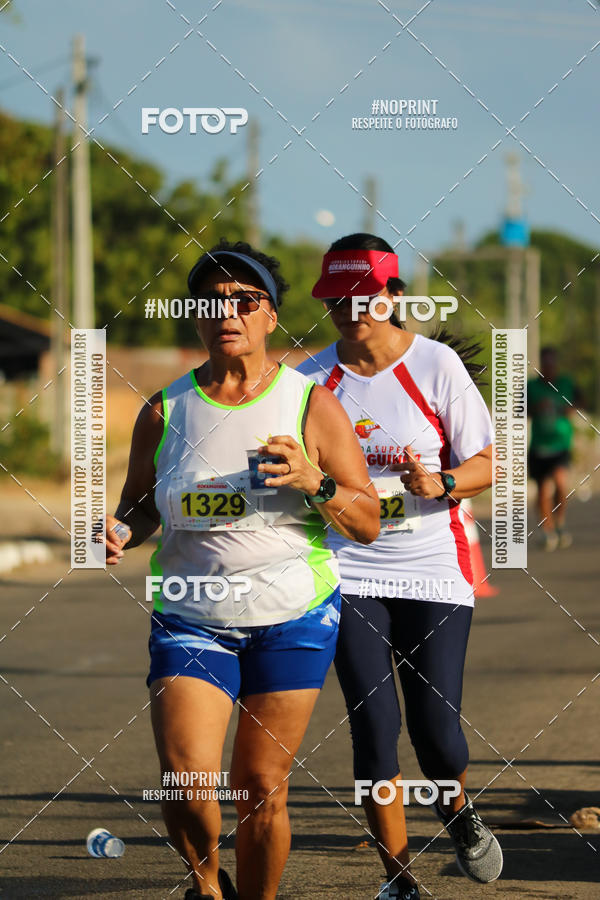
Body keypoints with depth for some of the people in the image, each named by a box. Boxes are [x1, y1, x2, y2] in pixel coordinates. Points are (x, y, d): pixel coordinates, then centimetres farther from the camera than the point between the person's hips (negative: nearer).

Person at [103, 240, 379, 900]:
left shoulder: (312, 407, -2)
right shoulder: (164, 412, 3)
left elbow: (368, 523, -1)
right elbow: (138, 505, 16)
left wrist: (314, 483, -20)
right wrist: (119, 533, -7)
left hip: (291, 618, -1)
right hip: (190, 618, 1)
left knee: (263, 789, 1)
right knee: (186, 784, -14)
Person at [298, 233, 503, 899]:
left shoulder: (436, 365, -3)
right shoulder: (312, 380, 4)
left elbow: (487, 463, -1)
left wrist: (441, 483, -20)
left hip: (434, 569, -1)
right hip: (351, 574, 2)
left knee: (436, 730, -5)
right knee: (373, 727, -5)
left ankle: (457, 812, 30)